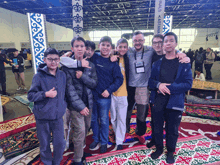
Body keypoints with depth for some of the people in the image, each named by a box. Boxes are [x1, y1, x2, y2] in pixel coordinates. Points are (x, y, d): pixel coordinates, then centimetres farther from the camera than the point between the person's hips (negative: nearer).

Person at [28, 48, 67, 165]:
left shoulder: (62, 75, 2)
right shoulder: (39, 76, -10)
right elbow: (30, 96, -8)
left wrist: (63, 107, 9)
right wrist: (46, 94, -21)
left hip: (58, 116, 3)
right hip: (42, 116, -2)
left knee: (60, 143, 9)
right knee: (44, 144, 13)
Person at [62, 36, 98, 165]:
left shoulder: (90, 65, 4)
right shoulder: (67, 65, -8)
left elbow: (94, 83, 0)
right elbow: (69, 88, -13)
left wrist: (82, 76, -18)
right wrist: (80, 106, -16)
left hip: (88, 102, 4)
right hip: (75, 104, -4)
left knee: (87, 127, 13)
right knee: (80, 130, -4)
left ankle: (81, 148, 41)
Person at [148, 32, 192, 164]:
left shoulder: (184, 64, -3)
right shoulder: (157, 63, 7)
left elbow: (188, 84, -9)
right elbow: (150, 80, 7)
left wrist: (169, 87, -18)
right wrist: (158, 85, -15)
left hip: (175, 102, -2)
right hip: (157, 102, 3)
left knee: (172, 130, 13)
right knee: (157, 128, 15)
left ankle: (170, 152, 38)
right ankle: (159, 148, 40)